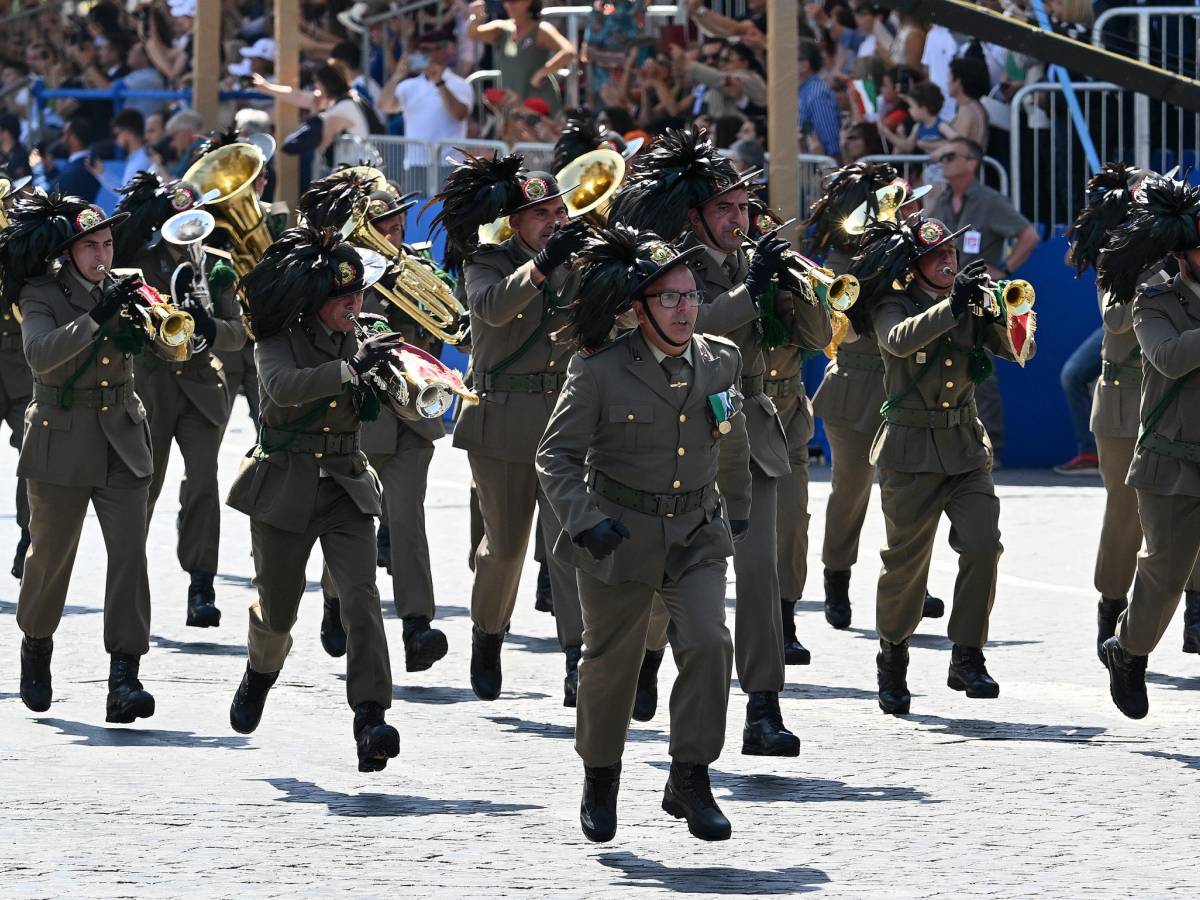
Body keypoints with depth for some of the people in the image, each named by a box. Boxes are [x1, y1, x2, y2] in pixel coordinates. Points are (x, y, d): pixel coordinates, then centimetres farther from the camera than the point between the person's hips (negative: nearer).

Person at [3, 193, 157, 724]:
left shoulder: (122, 290, 5)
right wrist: (96, 318, -34)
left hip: (121, 446, 3)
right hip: (62, 446, -3)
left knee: (129, 555, -11)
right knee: (51, 557, 10)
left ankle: (124, 680, -15)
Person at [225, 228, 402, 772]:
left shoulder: (359, 345, 4)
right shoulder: (278, 343, -8)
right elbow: (285, 388, -30)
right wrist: (352, 368, -36)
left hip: (346, 490, 2)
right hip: (284, 491, -2)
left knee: (361, 599, -18)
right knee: (276, 609, 11)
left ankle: (371, 723, -25)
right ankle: (261, 674, 46)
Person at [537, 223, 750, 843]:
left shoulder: (718, 361, 0)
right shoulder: (600, 372, -12)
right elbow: (557, 454, -9)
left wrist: (738, 510, 29)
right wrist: (584, 520, -24)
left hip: (696, 535, 2)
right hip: (619, 536, -2)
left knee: (708, 642, -17)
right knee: (611, 662, 10)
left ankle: (690, 781, -5)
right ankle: (600, 780, 33)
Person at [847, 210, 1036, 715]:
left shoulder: (972, 304, 7)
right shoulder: (894, 307, -5)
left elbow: (1017, 352, -1)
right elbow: (900, 339, -27)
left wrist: (997, 315, -20)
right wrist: (952, 306, -37)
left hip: (966, 449, 3)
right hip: (911, 452, -3)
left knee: (982, 546, -14)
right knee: (906, 560, 3)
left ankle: (967, 658, -6)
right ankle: (893, 657, 24)